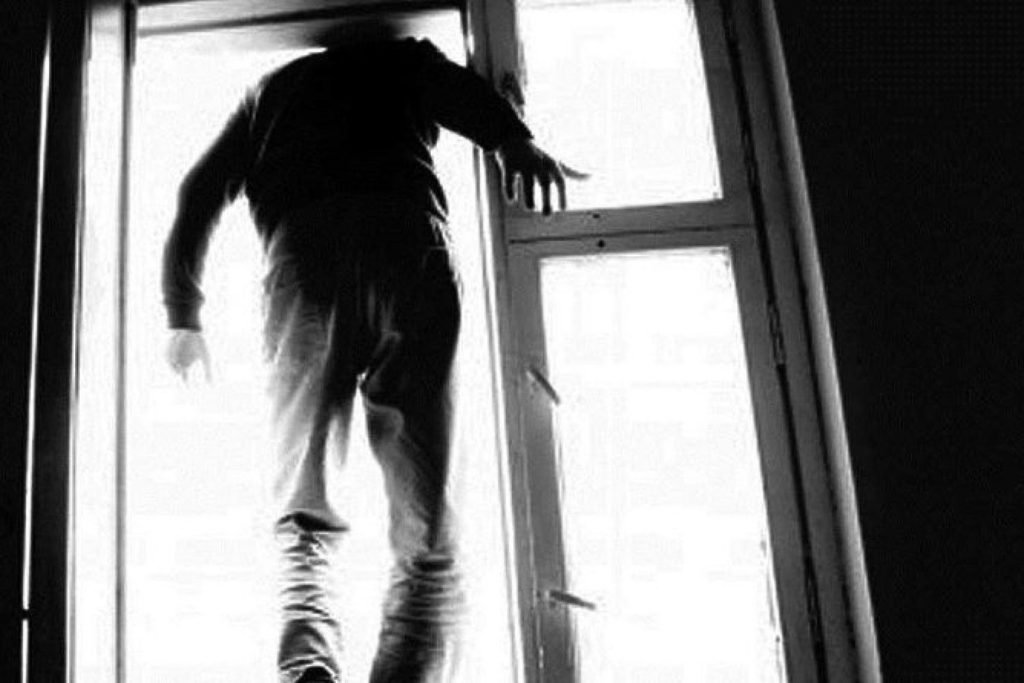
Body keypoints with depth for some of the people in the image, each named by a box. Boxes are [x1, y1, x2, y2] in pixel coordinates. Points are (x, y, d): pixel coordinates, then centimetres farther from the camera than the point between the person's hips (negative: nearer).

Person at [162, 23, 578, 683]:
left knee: (304, 517, 3)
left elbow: (198, 195, 29)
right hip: (407, 243, -1)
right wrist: (514, 138, -14)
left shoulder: (269, 92, 36)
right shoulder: (401, 58, 29)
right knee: (427, 537, 0)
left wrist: (185, 315, 35)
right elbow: (456, 86, 5)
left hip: (302, 257, 2)